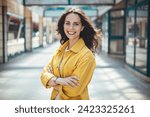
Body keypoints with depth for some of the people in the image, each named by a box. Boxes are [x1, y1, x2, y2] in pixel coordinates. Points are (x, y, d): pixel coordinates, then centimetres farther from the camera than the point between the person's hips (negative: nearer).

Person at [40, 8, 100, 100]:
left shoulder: (86, 56, -21)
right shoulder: (60, 50, 0)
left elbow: (73, 90, -24)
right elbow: (45, 74, -5)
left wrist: (52, 82, -11)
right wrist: (58, 80, -23)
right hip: (56, 98, 6)